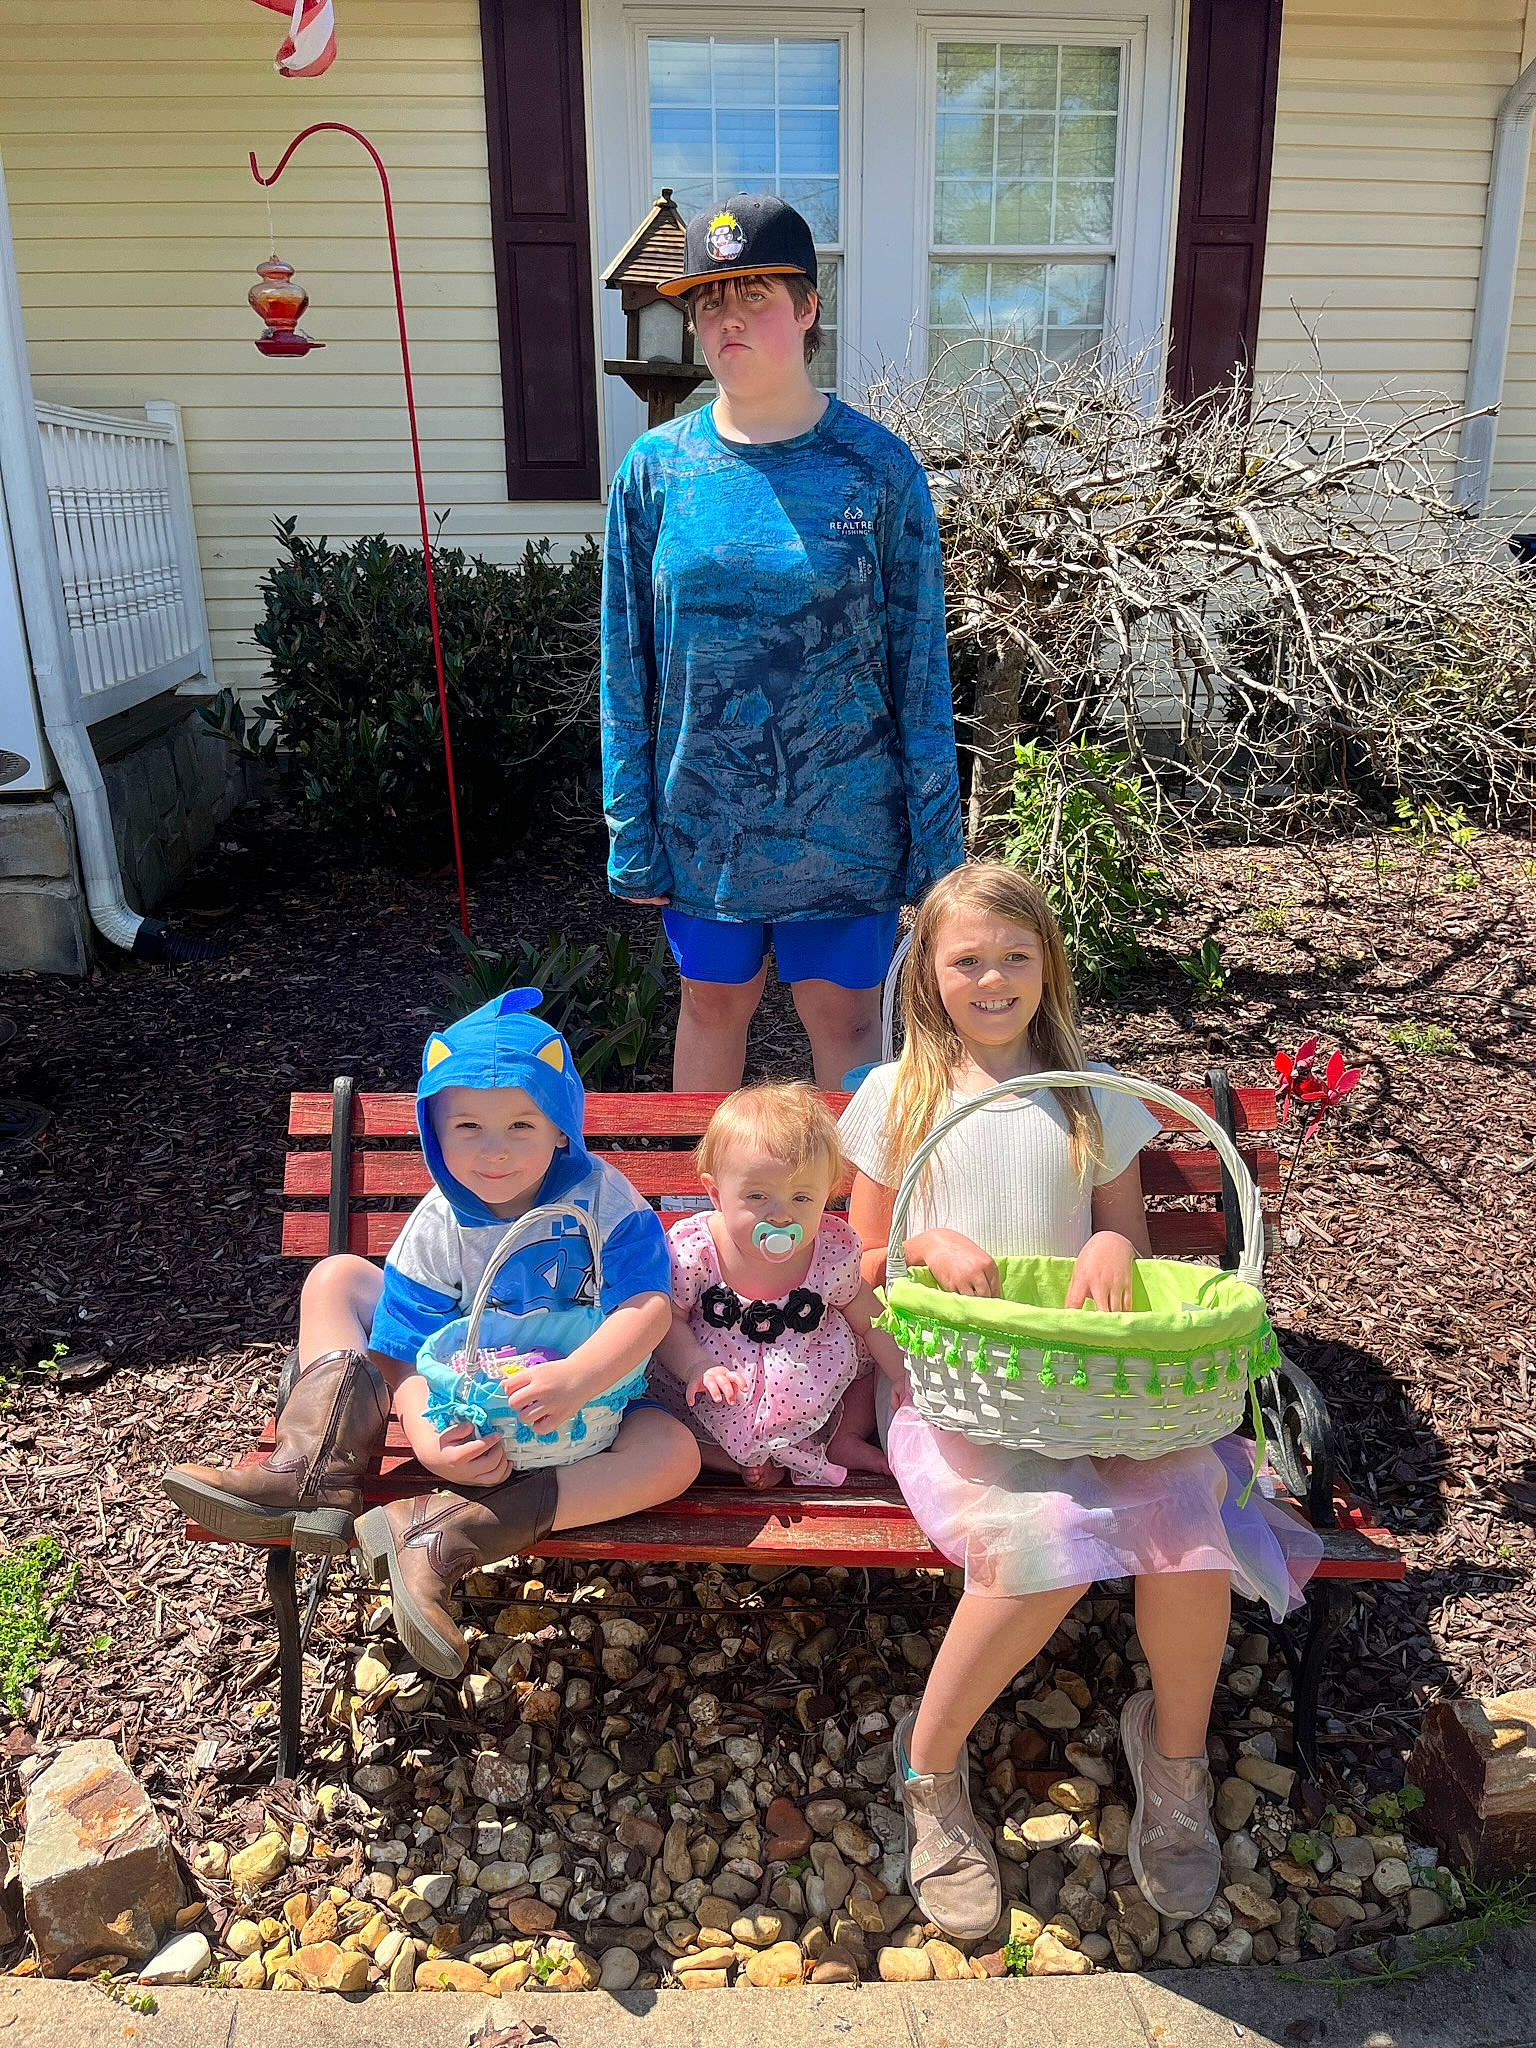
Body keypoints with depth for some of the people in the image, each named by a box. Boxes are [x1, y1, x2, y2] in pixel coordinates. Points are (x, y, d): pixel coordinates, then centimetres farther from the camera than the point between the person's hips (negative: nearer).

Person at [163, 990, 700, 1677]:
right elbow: (407, 1359, -15)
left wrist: (576, 1379, -46)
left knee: (674, 1451, -34)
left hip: (587, 1390, -2)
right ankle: (315, 1472, -20)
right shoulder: (437, 1229, -13)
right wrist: (430, 1441, -37)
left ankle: (442, 1536, -40)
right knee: (337, 1277, -5)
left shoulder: (601, 1200, -18)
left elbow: (647, 1305, -28)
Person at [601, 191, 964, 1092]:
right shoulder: (657, 467, -2)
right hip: (702, 815, 2)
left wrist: (937, 845, -5)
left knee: (847, 1023, 11)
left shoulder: (878, 467, -6)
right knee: (714, 1006, 18)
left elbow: (921, 667, -4)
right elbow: (627, 667, 2)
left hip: (844, 819, -2)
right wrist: (633, 833, 0)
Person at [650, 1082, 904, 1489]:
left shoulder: (835, 1252, -17)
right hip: (715, 1405, -1)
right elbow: (667, 1320, -14)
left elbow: (866, 1315, 0)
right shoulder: (692, 1249, -24)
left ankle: (844, 1440, 19)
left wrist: (904, 1375, -3)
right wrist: (697, 1367, -31)